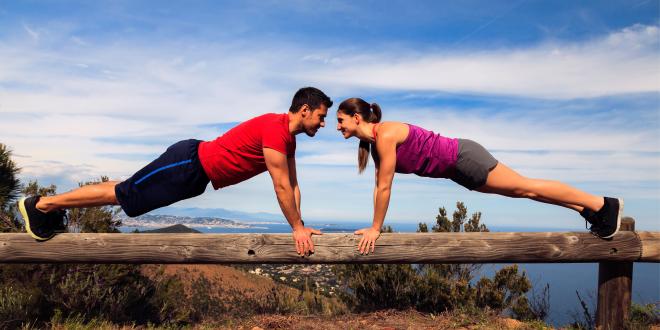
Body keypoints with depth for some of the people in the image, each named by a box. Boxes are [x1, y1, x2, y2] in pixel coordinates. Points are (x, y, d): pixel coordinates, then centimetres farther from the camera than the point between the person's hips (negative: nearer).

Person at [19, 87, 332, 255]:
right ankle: (42, 204, 14)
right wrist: (297, 228, -17)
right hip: (190, 163, -9)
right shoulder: (276, 129, -22)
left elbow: (293, 184, 14)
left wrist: (300, 225, 9)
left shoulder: (288, 138, 9)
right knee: (125, 194, 0)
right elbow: (281, 186, -24)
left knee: (128, 195, 16)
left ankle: (52, 207, 30)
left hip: (197, 174, 9)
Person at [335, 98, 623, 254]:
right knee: (523, 191, 15)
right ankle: (587, 209, 29)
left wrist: (375, 229, -16)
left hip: (462, 157, -8)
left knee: (526, 188, 1)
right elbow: (380, 187, 10)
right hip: (456, 169, 8)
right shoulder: (374, 143, 5)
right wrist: (373, 227, 10)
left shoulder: (386, 134, -23)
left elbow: (385, 188, -23)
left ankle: (603, 205, 16)